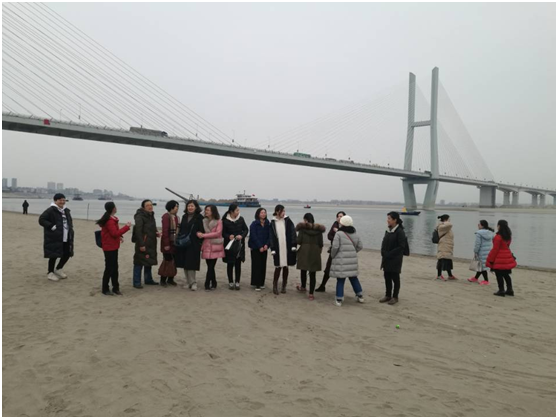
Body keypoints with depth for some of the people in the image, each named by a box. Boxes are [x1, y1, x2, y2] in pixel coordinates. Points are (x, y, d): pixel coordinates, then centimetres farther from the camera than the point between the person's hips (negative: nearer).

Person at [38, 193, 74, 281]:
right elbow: (41, 220, -16)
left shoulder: (66, 211, 14)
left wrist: (70, 227, 10)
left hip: (66, 238, 8)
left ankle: (58, 269, 32)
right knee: (54, 256, 1)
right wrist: (51, 226, -21)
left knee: (67, 254, 10)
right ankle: (50, 273, 19)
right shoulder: (50, 210, -11)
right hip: (54, 239, -7)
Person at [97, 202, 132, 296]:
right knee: (109, 268, -1)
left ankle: (115, 288, 22)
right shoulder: (110, 221, -20)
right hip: (109, 247, -10)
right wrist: (126, 227, -23)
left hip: (113, 246, 10)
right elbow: (115, 233, -24)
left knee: (114, 267, 14)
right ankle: (105, 289, 10)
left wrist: (119, 237, 10)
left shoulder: (111, 219, 11)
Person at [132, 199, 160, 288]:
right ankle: (136, 282, 2)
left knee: (149, 261, 17)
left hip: (151, 243, 9)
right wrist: (141, 244, -24)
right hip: (143, 243, -9)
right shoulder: (140, 216, -13)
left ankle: (148, 279, 28)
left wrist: (156, 233, 4)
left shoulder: (151, 216, 14)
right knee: (139, 263, -4)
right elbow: (138, 231, -20)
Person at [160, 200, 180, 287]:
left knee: (174, 261, 9)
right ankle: (163, 280, 10)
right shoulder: (166, 216, -12)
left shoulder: (176, 217, 12)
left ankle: (170, 279, 19)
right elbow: (165, 231, -17)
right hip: (168, 243, -7)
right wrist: (166, 244, -19)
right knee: (167, 260, -1)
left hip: (175, 243, 7)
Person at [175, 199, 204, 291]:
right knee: (184, 264, 8)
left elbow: (201, 231, -8)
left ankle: (193, 282, 3)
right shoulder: (184, 217, 14)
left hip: (194, 244, -6)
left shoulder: (199, 218, -4)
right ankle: (188, 282, 18)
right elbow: (181, 229, 19)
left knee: (191, 264, -7)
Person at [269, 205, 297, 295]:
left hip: (288, 248, 1)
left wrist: (294, 245, -8)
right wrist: (272, 249, -5)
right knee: (278, 267, -1)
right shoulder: (273, 223, 2)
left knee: (286, 267, 8)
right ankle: (275, 286, 14)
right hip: (278, 248, -1)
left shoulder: (288, 221, 2)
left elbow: (293, 233, -1)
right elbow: (271, 236, 2)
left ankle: (284, 286, 21)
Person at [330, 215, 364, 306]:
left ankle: (339, 300, 5)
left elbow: (335, 247, -16)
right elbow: (360, 246, 11)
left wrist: (333, 256, 1)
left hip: (341, 260, -5)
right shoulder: (355, 234, 8)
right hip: (352, 260, 5)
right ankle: (360, 296, 26)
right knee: (354, 277, 19)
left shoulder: (339, 234, -12)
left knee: (340, 280, 1)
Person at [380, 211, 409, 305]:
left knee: (395, 278, 4)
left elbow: (401, 246, -18)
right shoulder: (388, 231, 9)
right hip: (387, 259, 7)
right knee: (387, 277, 12)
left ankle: (395, 297, 16)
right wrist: (383, 253, -1)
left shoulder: (400, 232, -14)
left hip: (395, 260, -7)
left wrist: (390, 254, -18)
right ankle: (388, 295, 23)